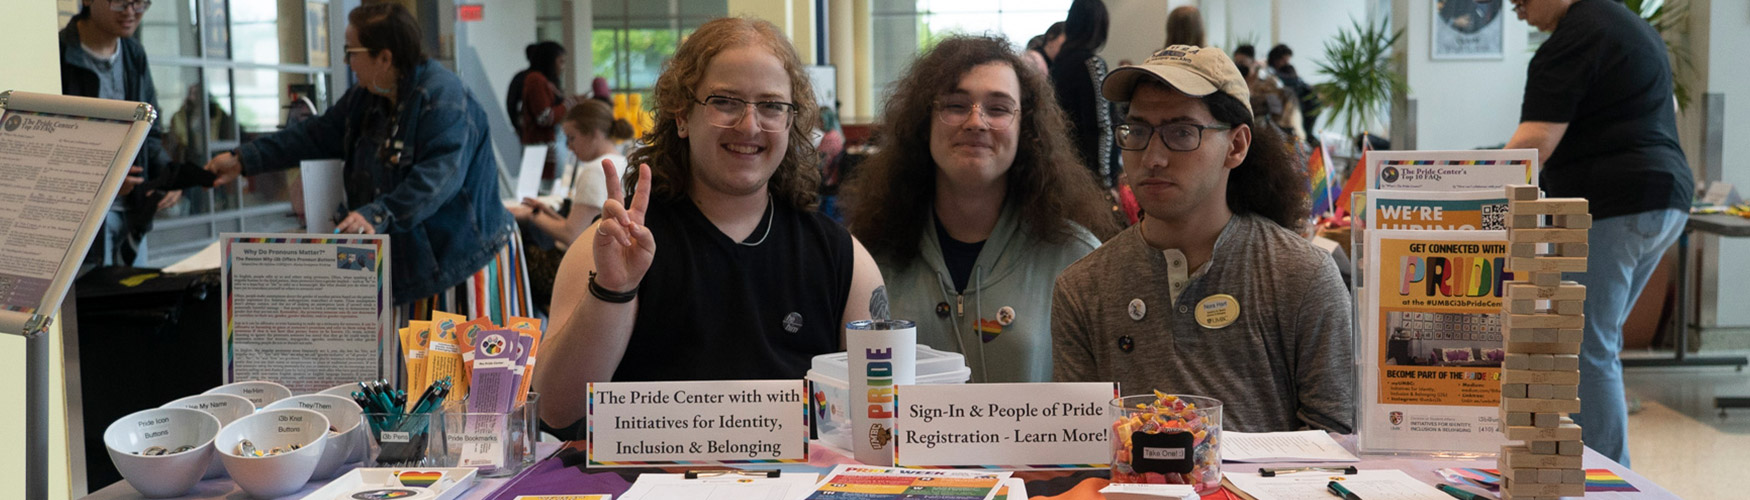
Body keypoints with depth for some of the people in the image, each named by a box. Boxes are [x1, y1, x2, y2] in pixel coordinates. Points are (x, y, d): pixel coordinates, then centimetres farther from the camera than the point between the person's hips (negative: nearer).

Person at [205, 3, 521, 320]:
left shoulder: (443, 98, -19)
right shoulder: (364, 98, 10)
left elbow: (438, 175, -30)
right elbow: (315, 135, 18)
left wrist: (379, 214, -38)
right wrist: (243, 160, 15)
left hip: (460, 255, -8)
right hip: (408, 257, 8)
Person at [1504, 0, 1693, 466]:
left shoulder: (1573, 39, -12)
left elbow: (1535, 142, -20)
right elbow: (1669, 112, 33)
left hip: (1610, 209, -10)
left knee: (1588, 350, -7)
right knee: (1599, 342, 16)